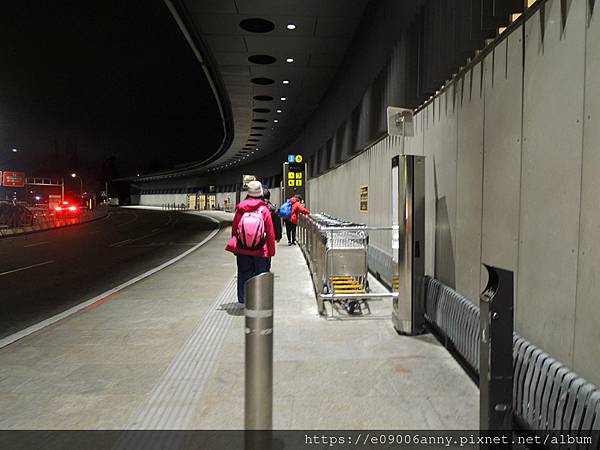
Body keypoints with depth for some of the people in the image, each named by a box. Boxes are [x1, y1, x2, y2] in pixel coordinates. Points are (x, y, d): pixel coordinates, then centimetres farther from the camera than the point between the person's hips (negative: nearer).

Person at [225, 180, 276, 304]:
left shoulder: (240, 209, -2)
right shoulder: (264, 209, -8)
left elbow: (234, 230, 6)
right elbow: (270, 232, -6)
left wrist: (235, 247, 17)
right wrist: (271, 251, 2)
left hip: (242, 251, 2)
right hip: (260, 251, -2)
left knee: (243, 275, 13)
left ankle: (243, 300, 19)